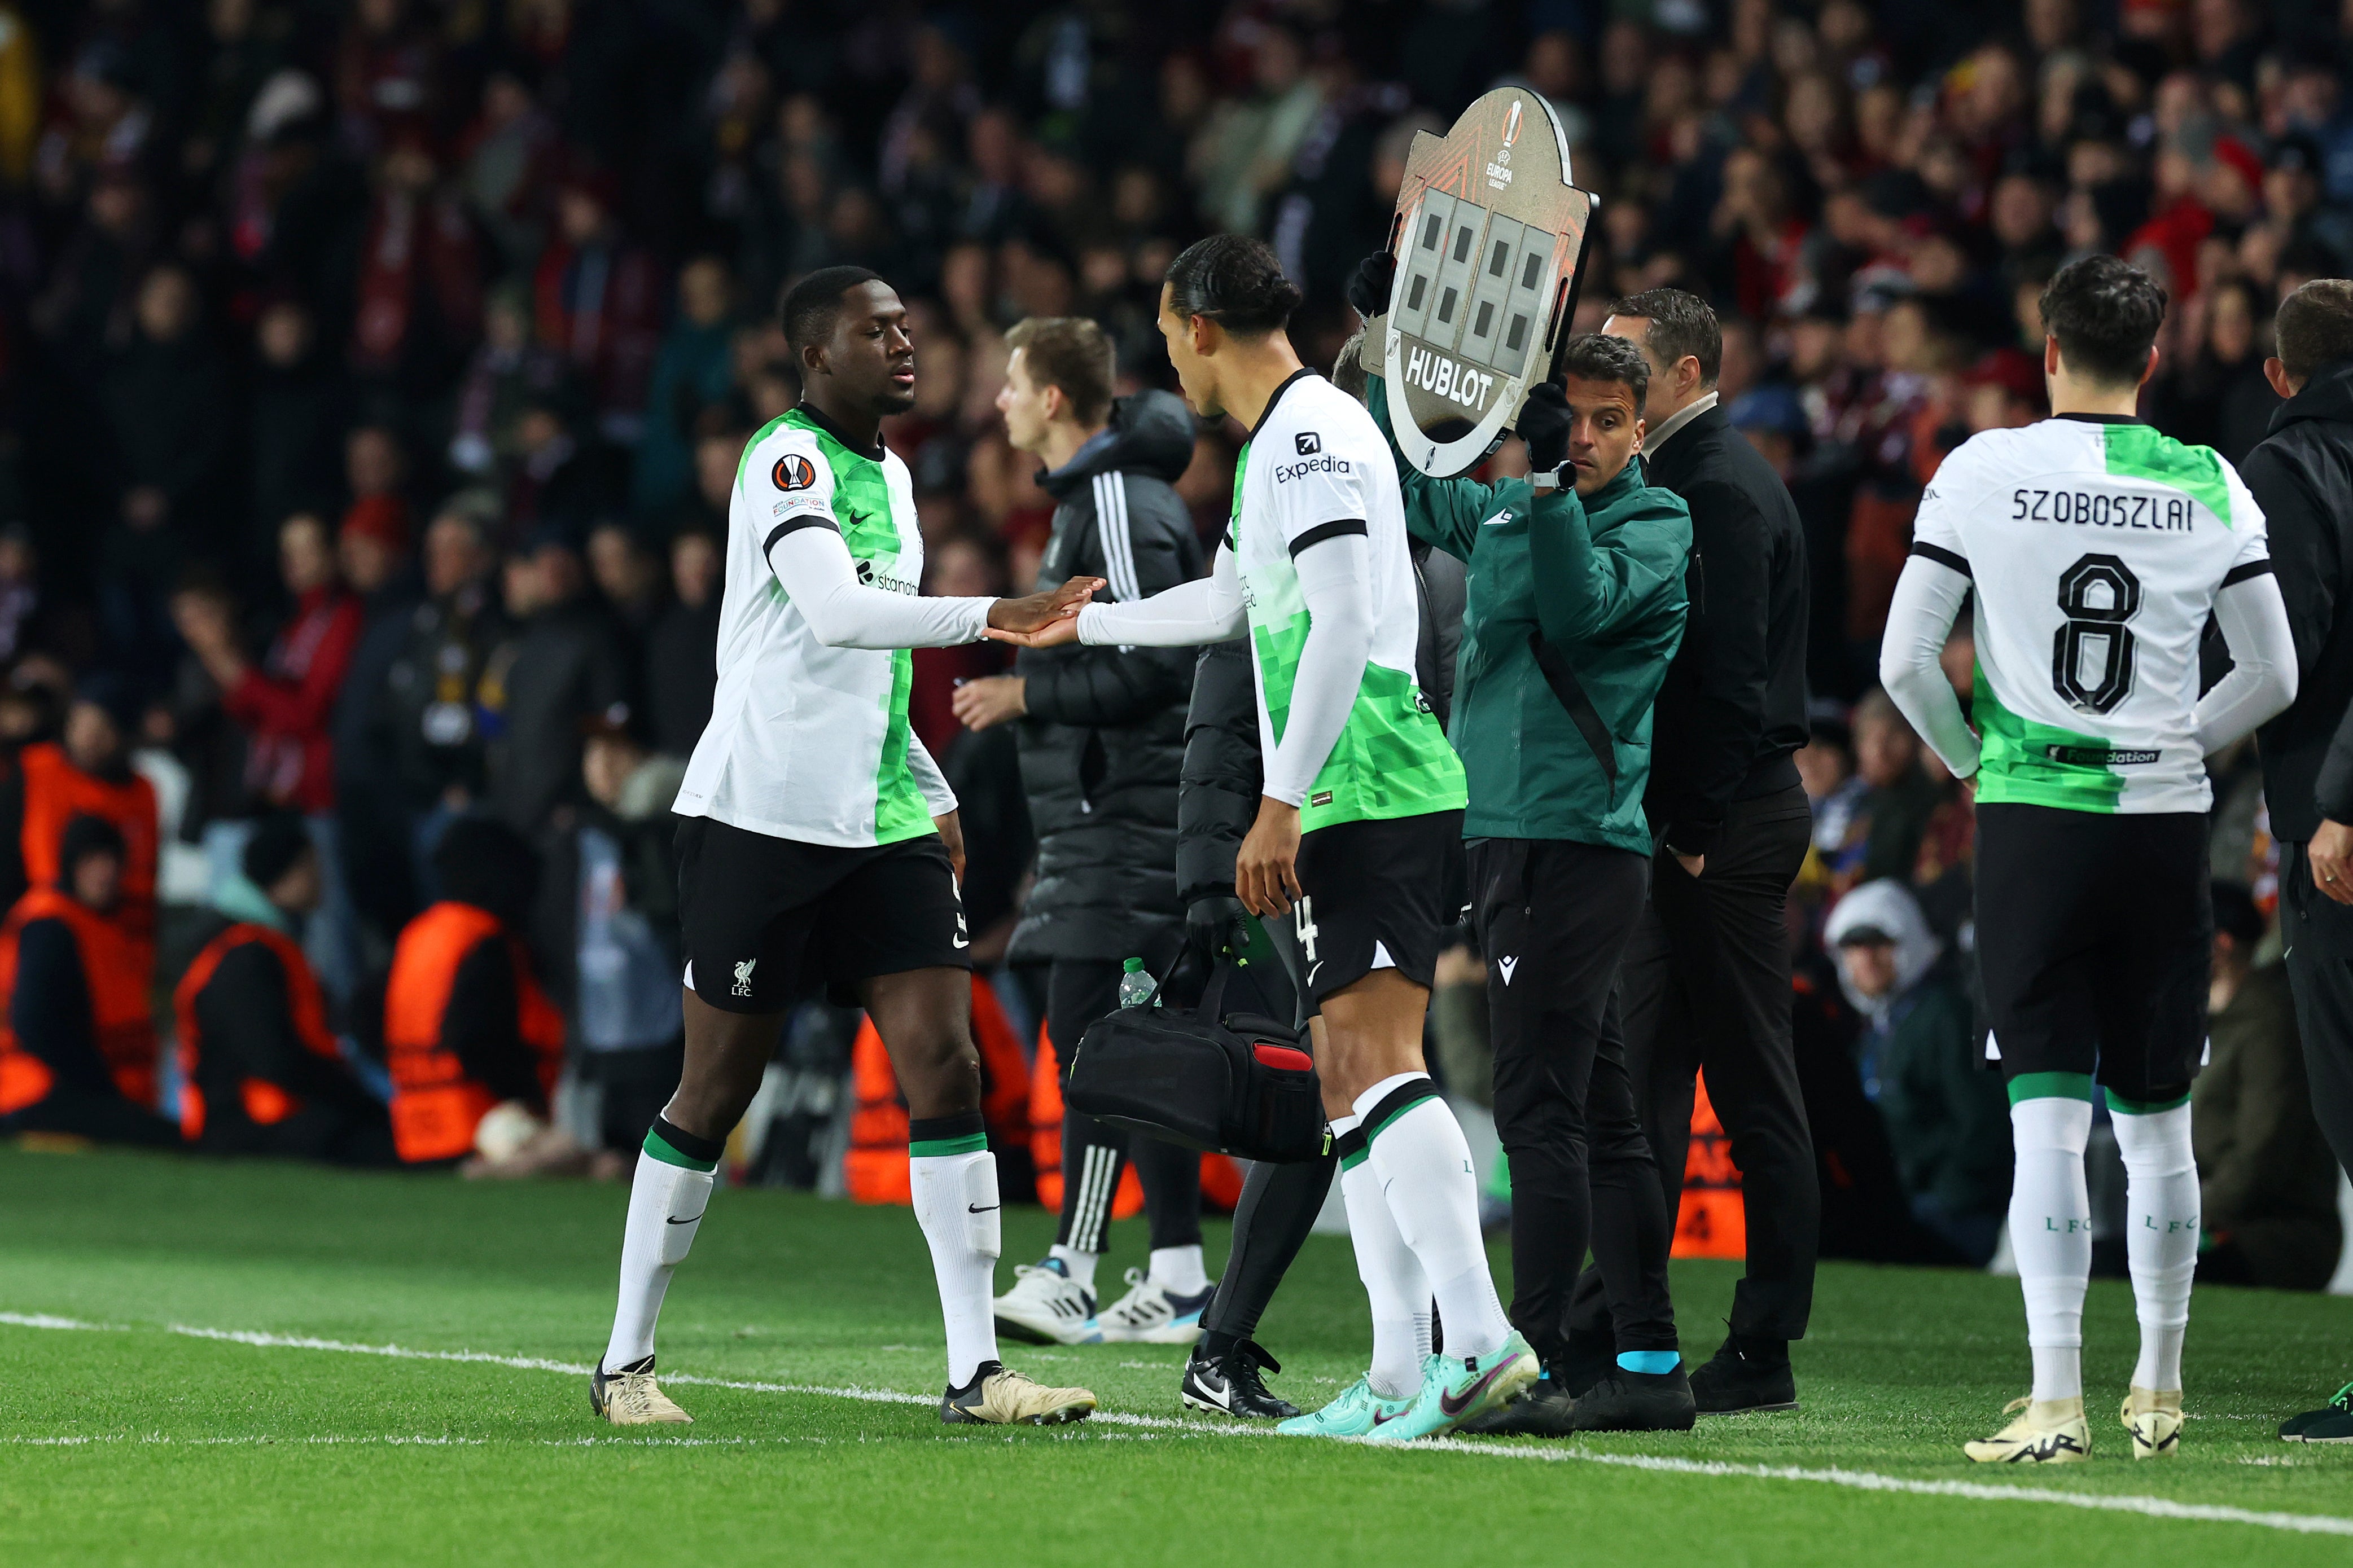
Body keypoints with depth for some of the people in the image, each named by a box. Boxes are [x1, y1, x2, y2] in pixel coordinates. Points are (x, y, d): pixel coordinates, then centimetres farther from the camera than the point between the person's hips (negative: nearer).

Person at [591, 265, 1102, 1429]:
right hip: (762, 810, -7)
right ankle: (625, 1359, 13)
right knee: (717, 1089, 0)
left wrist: (932, 794, 22)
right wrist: (992, 616, -34)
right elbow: (832, 612, -27)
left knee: (945, 1068, -5)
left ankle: (975, 1369, -5)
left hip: (883, 824, 7)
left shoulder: (889, 475, 16)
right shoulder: (787, 460, -10)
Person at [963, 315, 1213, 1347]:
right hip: (1107, 814, 11)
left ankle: (1072, 1273, -15)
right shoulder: (1093, 496, 18)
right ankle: (1178, 1281, 11)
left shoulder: (1121, 507, -14)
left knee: (1091, 1031, -13)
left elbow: (1152, 668, -20)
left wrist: (1025, 695, -14)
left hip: (1127, 818, -11)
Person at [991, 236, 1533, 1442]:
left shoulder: (1312, 431, -9)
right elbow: (1226, 599, 41)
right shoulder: (1281, 438, 24)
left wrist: (1281, 803, -22)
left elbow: (1345, 620, -19)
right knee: (1352, 1087, 6)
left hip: (1370, 797, -10)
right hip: (1343, 811, 10)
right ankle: (1400, 1382, 3)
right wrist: (1078, 624, 54)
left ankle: (1479, 1338, -30)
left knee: (1376, 1065, -20)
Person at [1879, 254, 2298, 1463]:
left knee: (2047, 1117, -4)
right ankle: (2158, 1395, 21)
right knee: (2156, 1124, 12)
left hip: (2031, 819, -2)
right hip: (2166, 821, 2)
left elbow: (1903, 661, -3)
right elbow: (2273, 676, 5)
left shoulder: (1981, 472, -4)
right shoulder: (2211, 488, 1)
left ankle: (2055, 1402, -13)